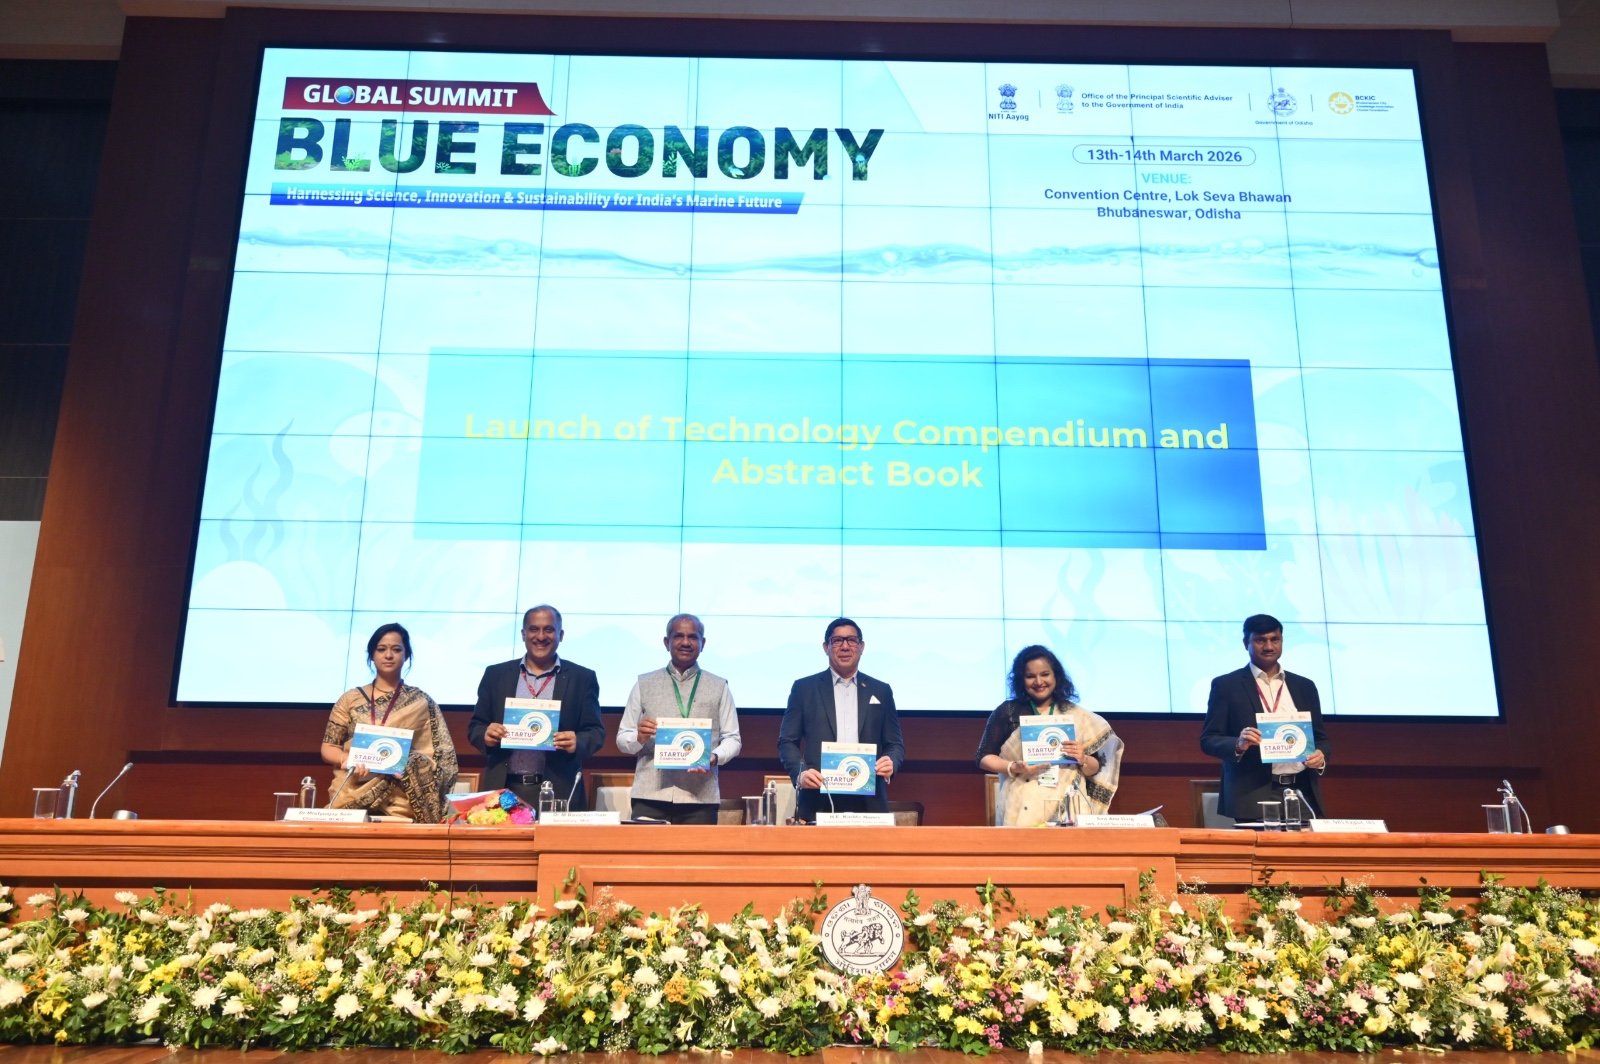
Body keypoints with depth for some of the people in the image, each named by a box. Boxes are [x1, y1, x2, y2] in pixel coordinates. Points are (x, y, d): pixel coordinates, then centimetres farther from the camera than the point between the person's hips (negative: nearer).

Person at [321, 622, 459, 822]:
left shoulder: (421, 702, 5)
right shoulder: (350, 699, 10)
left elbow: (441, 756, 4)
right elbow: (327, 748, 10)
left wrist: (411, 764, -15)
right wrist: (346, 759, -10)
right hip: (350, 794, 1)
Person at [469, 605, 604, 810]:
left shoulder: (582, 678, 6)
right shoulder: (496, 674, 11)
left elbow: (595, 731, 4)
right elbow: (476, 726, 13)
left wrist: (577, 743, -17)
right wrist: (486, 735, -10)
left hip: (558, 792, -1)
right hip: (504, 790, 2)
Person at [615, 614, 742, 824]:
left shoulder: (719, 687, 12)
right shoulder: (644, 684, 13)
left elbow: (732, 739, 9)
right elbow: (622, 739, 12)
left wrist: (714, 757, -11)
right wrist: (639, 737, -9)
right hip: (650, 795, 0)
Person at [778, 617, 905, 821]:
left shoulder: (881, 691, 12)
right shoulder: (804, 688, 7)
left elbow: (895, 743, 13)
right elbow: (787, 741, 5)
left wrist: (891, 763, -9)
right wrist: (800, 773, -13)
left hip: (868, 802, 1)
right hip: (818, 800, -1)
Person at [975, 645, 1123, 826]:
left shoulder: (1077, 716, 9)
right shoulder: (1007, 712, 4)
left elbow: (1095, 770, 12)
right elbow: (984, 758, 4)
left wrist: (1083, 759, -9)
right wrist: (1014, 768, -12)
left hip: (1068, 810, 1)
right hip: (1022, 811, -1)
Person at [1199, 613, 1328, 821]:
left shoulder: (1305, 686, 14)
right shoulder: (1226, 685, 2)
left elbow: (1319, 736, 18)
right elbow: (1208, 739, -2)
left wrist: (1321, 755, -4)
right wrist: (1239, 745, -21)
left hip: (1302, 794, 4)